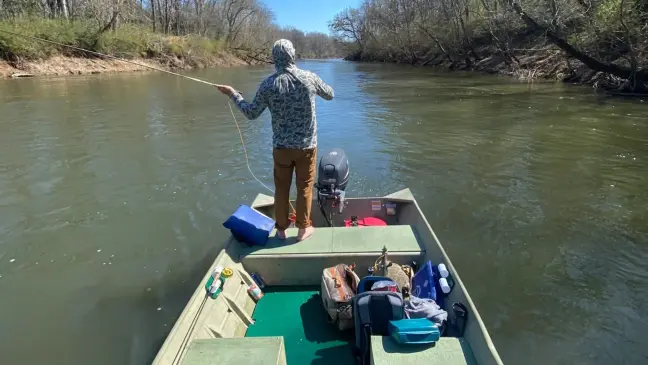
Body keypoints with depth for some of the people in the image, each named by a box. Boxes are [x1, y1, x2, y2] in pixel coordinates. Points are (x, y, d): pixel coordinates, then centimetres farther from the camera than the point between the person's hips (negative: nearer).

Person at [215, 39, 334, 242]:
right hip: (307, 145, 0)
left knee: (281, 188, 13)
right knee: (305, 187, 12)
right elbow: (330, 95, 10)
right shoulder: (309, 77, -7)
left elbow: (252, 113, 0)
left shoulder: (268, 85, -9)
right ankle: (303, 228, 22)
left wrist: (233, 94, 12)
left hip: (281, 146, 0)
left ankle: (281, 229, 25)